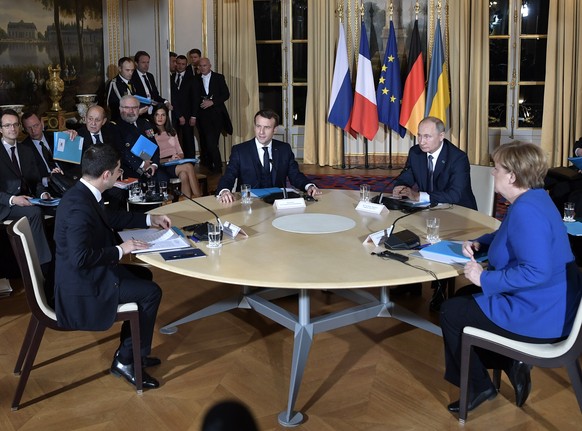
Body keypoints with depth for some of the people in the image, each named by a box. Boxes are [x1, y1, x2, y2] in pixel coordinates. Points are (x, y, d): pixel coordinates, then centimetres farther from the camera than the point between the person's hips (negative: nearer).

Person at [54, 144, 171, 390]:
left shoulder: (83, 194, 2)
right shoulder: (79, 206, -29)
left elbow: (110, 218, 20)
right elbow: (81, 257, -33)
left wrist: (149, 220, 20)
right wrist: (120, 250, -21)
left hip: (87, 272, 10)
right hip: (81, 285, -10)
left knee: (143, 275, 19)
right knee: (151, 292, -6)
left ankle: (130, 351, 24)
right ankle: (125, 361, 8)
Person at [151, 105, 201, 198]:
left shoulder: (171, 132, 23)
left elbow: (181, 153, 20)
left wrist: (178, 157, -4)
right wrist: (169, 160, -15)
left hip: (176, 164, 5)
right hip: (162, 167, -5)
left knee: (184, 175, -32)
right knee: (189, 167, -30)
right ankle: (198, 197, -32)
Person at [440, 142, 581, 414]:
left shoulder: (526, 210, -27)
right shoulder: (533, 199, 7)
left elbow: (536, 272, -34)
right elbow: (508, 237, 26)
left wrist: (485, 278, -24)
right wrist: (479, 243, 8)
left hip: (539, 318, -11)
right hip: (544, 304, 11)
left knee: (450, 312, 1)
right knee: (463, 297, 22)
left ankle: (478, 387, 17)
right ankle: (508, 364, 16)